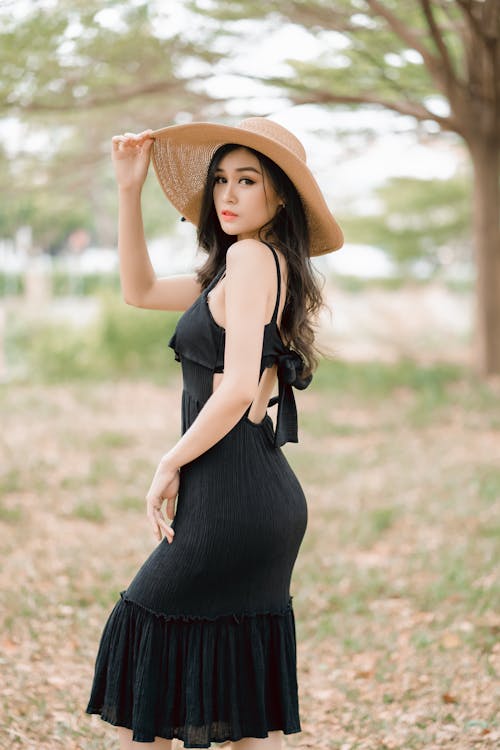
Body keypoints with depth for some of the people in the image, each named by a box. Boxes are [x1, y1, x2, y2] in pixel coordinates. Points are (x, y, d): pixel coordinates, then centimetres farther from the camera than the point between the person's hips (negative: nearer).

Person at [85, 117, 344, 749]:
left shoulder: (252, 256, -12)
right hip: (271, 498, 9)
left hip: (231, 500, -9)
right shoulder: (268, 266, 16)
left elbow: (236, 389, -20)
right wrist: (130, 190, 16)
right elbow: (140, 290, 25)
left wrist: (170, 466, -8)